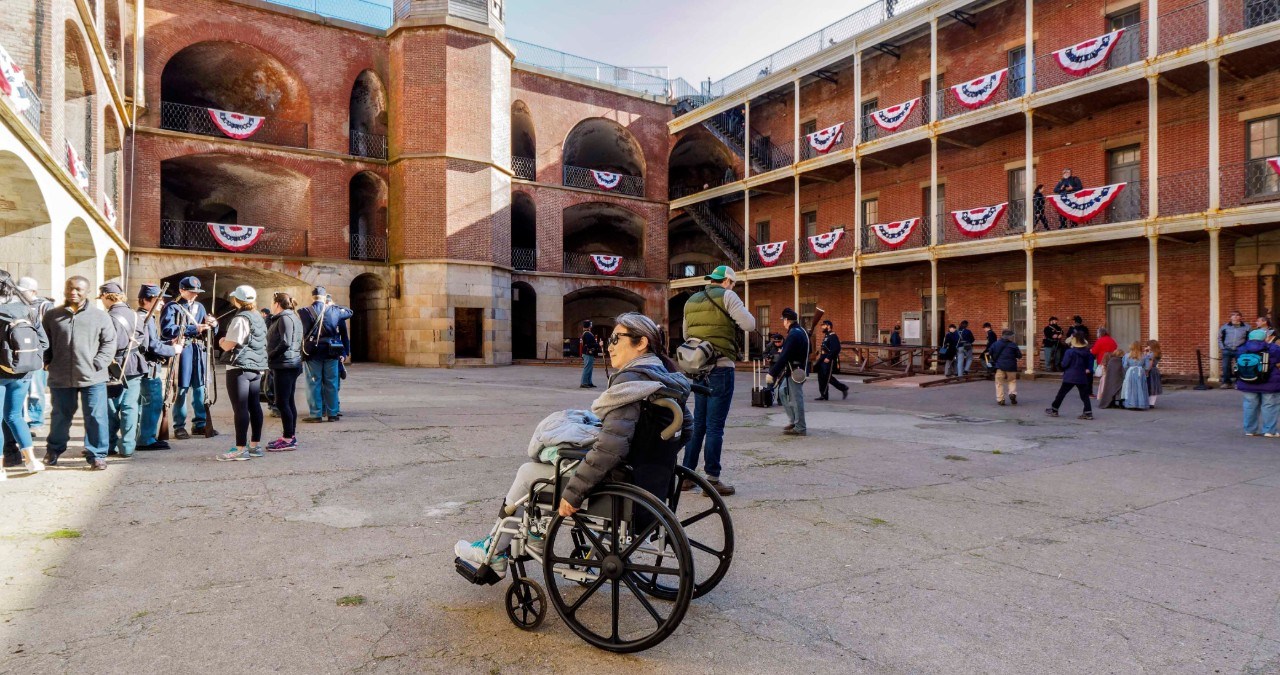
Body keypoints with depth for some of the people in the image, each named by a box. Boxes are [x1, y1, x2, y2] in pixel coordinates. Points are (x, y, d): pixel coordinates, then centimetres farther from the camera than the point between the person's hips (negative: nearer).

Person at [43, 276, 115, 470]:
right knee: (61, 416, 17)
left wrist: (98, 363, -7)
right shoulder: (52, 315, 7)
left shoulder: (100, 316, 2)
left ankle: (97, 455, 8)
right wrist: (48, 361, 1)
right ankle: (54, 450, 38)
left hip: (93, 378, -2)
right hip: (60, 378, 2)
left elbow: (109, 342, 2)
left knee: (96, 417, -2)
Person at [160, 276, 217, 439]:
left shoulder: (199, 307, 17)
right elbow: (167, 330, -16)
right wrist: (194, 329, -22)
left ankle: (200, 424, 17)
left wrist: (212, 324, -6)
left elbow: (207, 330, 17)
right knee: (181, 389, 0)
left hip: (199, 351, 5)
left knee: (200, 388, 8)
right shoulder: (172, 307, -1)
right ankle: (179, 426, 9)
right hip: (182, 351, -5)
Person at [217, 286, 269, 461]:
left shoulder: (240, 319, -13)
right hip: (257, 367, 9)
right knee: (254, 405, 12)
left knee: (240, 408, -7)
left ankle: (240, 449, -7)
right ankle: (255, 445, 18)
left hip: (239, 368, -9)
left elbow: (228, 345, -16)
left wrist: (221, 342, 3)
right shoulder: (259, 318, 14)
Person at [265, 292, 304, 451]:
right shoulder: (293, 317, 19)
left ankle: (288, 439, -6)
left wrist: (269, 355, -11)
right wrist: (271, 356, 13)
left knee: (282, 402, -8)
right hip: (292, 365, 10)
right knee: (289, 402, 13)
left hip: (284, 365, -10)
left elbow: (285, 343, -21)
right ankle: (291, 436, 18)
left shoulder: (285, 318, -12)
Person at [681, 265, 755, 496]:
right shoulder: (726, 296, -5)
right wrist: (737, 312, 10)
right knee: (715, 425, -3)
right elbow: (749, 324, -8)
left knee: (698, 423, 14)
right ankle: (712, 479, 1)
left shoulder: (691, 301, 14)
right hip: (720, 367, -6)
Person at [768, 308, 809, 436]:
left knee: (796, 399, -3)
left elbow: (784, 356, -25)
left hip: (795, 372, -10)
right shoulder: (801, 331, 13)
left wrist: (772, 373, -24)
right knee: (783, 392, 19)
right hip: (795, 371, 10)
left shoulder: (794, 334, -19)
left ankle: (800, 428, 5)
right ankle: (793, 421, 24)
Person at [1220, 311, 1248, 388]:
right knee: (1226, 367, -1)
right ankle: (1226, 382, 7)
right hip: (1227, 350, 1)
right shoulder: (1225, 326, 8)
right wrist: (1222, 347, 5)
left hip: (1240, 351, -1)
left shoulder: (1246, 327, 6)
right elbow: (1219, 337, 15)